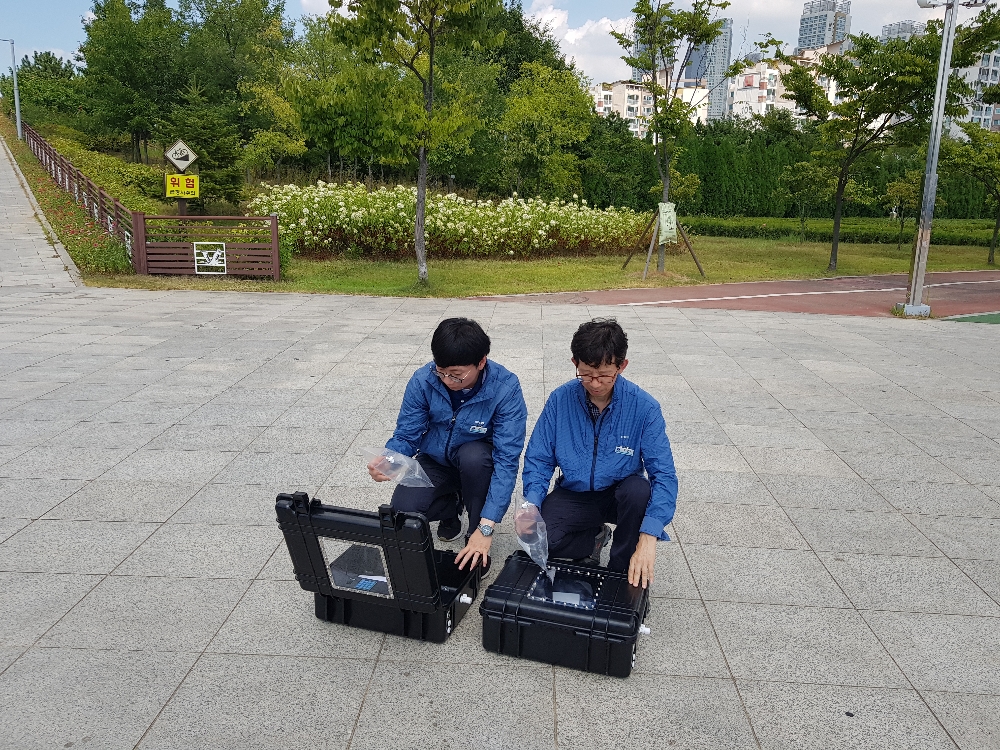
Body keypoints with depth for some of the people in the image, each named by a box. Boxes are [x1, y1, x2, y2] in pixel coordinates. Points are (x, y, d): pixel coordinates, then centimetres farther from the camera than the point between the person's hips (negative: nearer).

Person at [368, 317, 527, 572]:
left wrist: (486, 527, -38)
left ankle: (477, 537, -12)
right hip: (435, 460, 2)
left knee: (473, 455, -37)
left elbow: (507, 458, -31)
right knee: (402, 509, -23)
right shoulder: (423, 380, -21)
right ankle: (451, 507, 13)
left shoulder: (505, 388, -29)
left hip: (478, 461, -2)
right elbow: (406, 435, -12)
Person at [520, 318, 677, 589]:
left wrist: (648, 539, -34)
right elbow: (538, 460, -6)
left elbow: (664, 475, -21)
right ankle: (594, 538, 9)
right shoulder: (560, 399, -11)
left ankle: (622, 574, -7)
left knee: (639, 491, -35)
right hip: (573, 495, 1)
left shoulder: (643, 407, -18)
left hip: (619, 495, -1)